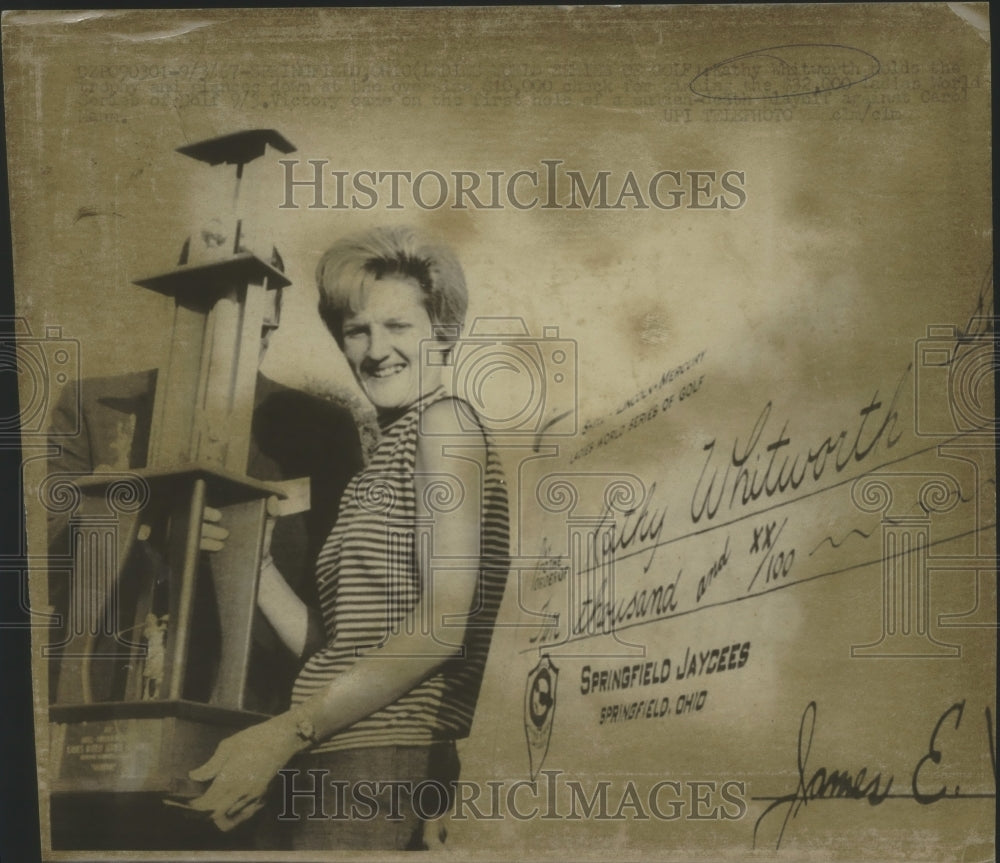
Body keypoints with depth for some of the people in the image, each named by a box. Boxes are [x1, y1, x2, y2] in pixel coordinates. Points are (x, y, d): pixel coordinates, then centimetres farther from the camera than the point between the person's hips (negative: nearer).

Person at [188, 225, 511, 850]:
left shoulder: (445, 421, -7)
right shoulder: (380, 466, 19)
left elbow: (442, 626, -17)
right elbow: (335, 648, 13)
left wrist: (284, 733, -17)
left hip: (386, 768, -8)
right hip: (341, 766, 8)